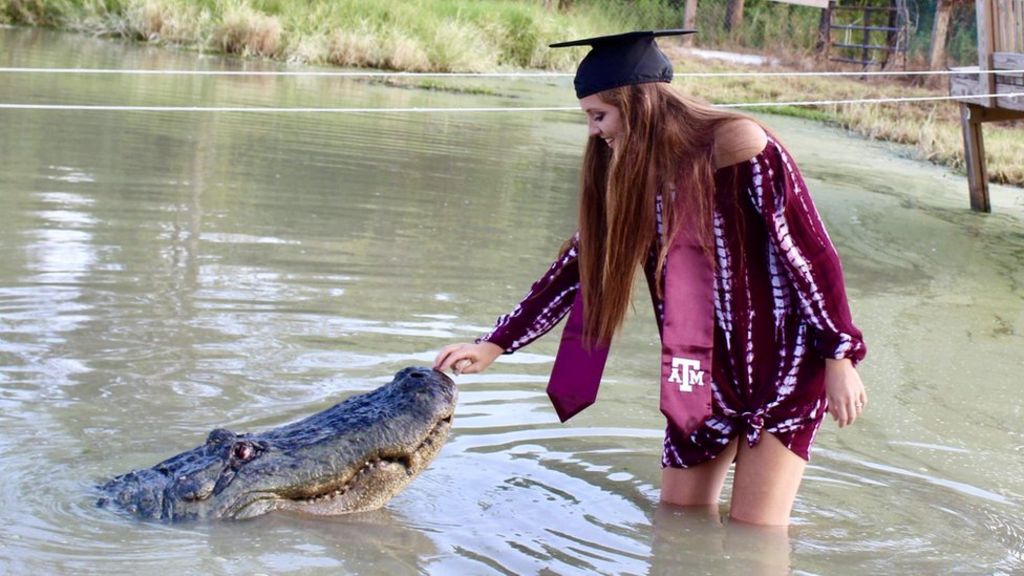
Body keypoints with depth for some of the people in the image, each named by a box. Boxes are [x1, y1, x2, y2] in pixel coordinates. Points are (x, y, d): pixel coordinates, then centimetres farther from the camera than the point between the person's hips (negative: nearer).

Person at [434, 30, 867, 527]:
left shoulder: (737, 145, -18)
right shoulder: (628, 173, 2)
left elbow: (811, 253, -16)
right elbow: (578, 267, 8)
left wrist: (839, 358, -17)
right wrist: (494, 346, 4)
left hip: (783, 364, -6)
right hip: (705, 371, 6)